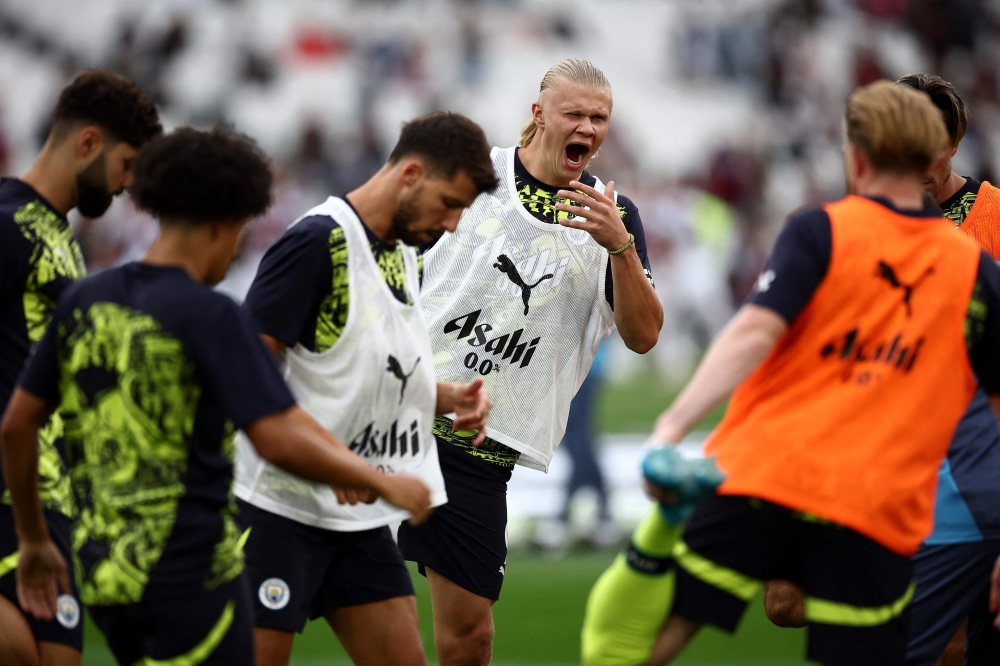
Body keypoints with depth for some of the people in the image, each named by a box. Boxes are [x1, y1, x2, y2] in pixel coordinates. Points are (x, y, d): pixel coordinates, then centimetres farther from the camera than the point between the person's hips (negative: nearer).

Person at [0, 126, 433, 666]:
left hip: (105, 574, 7)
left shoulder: (85, 302, 6)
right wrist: (386, 484, -7)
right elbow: (277, 441, -21)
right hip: (191, 573, -7)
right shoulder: (209, 316, -14)